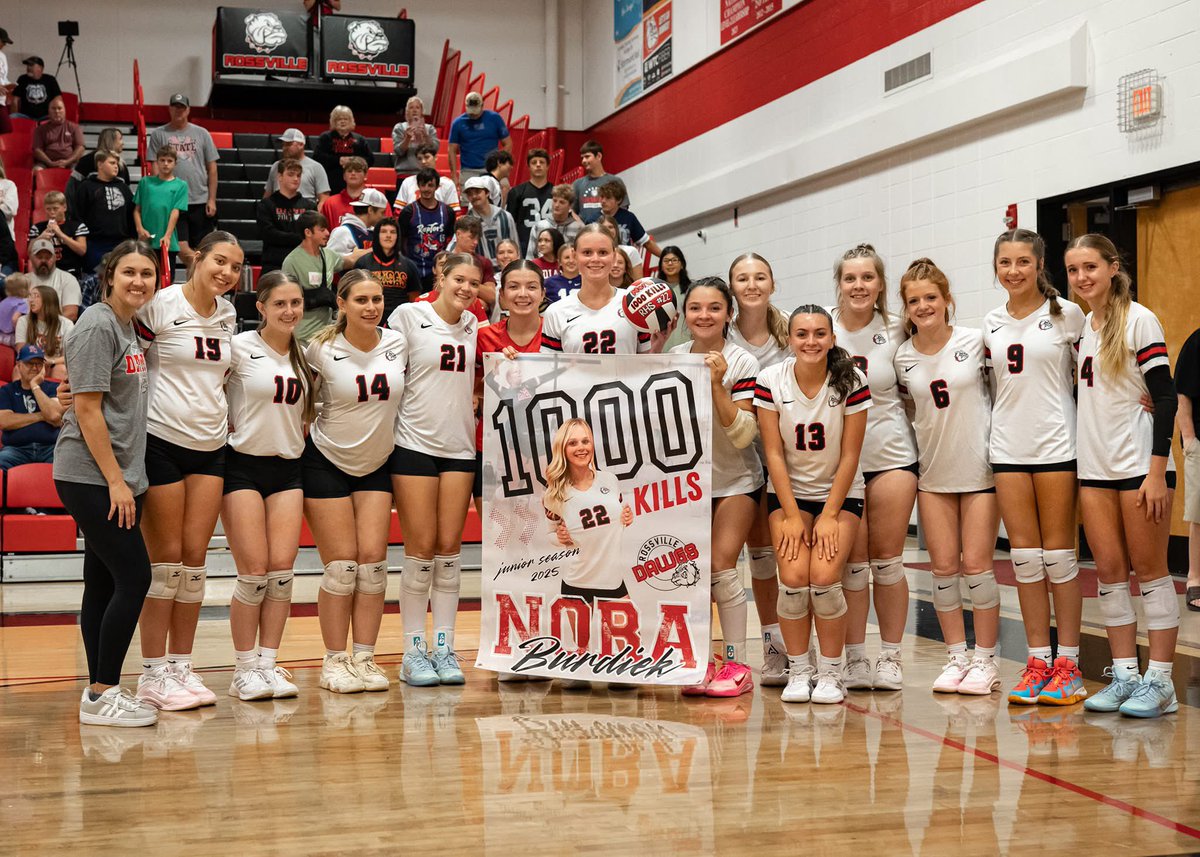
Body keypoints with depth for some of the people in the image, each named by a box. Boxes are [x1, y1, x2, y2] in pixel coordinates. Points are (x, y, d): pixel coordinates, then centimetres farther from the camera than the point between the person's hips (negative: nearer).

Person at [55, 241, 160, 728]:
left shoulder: (128, 327, 14)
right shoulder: (98, 327, -12)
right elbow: (86, 409, -16)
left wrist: (124, 479, 14)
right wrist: (115, 481, -17)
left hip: (117, 477, 9)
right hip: (91, 476, -9)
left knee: (104, 582, 10)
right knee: (134, 578, -9)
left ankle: (99, 690, 15)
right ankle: (103, 694, -2)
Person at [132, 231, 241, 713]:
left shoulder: (228, 315, 10)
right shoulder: (160, 306, -9)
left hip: (210, 447, 6)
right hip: (162, 441, -5)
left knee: (195, 557, 5)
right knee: (166, 558, -2)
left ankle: (181, 667, 14)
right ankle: (153, 673, 7)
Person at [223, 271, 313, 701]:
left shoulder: (304, 355, 10)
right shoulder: (240, 347, -7)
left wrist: (298, 436, 7)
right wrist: (228, 429, -11)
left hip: (288, 468, 5)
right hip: (243, 466, -5)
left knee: (282, 569, -3)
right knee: (254, 571, -8)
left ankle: (268, 663, 7)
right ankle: (244, 670, 4)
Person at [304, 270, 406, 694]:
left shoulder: (398, 344, -4)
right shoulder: (322, 348, -12)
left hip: (376, 465, 3)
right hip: (326, 463, -3)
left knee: (373, 561, -4)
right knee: (342, 565, -6)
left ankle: (365, 658, 5)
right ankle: (334, 661, 6)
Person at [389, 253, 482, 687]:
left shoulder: (473, 326, 10)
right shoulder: (408, 315, -4)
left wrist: (470, 403, 6)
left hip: (460, 447, 4)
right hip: (415, 443, -4)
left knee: (449, 548, 3)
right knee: (421, 548, -4)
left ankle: (444, 647, 9)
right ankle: (414, 651, 4)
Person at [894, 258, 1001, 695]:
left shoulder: (975, 342, -8)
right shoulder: (901, 357, 1)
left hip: (980, 468, -3)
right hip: (933, 474, 3)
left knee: (976, 565, -2)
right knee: (943, 567, 4)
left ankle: (985, 659, 11)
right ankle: (956, 657, 16)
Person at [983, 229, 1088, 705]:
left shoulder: (1067, 314, -3)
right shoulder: (992, 323, 9)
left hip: (1056, 446, -4)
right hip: (1008, 447, 4)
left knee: (1058, 555, 0)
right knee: (1024, 557, 5)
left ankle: (1067, 663, 8)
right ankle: (1037, 662, 12)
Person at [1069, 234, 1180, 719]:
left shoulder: (1138, 321, -7)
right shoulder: (1081, 326, 11)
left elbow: (1166, 396, -11)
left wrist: (1157, 470, -17)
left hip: (1140, 461, -6)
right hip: (1094, 466, 6)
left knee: (1150, 570, -1)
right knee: (1109, 573, 6)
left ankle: (1159, 681, 3)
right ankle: (1124, 675, 13)